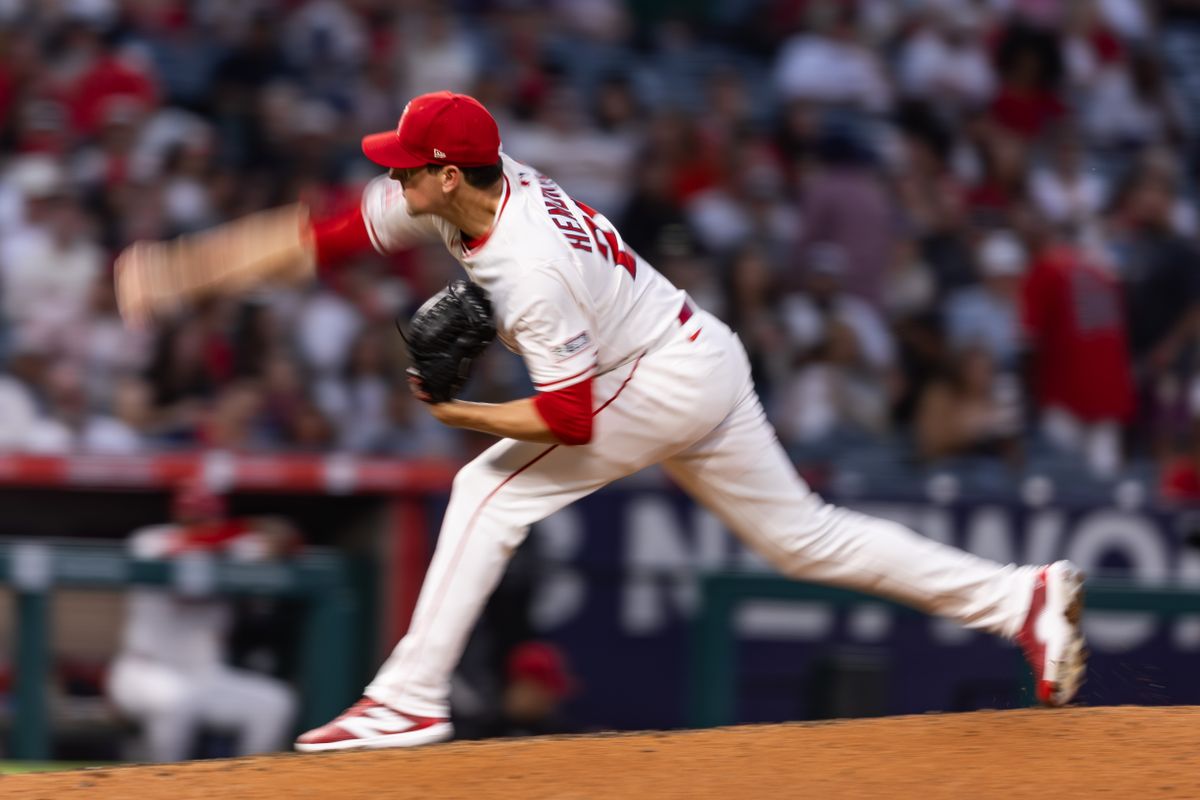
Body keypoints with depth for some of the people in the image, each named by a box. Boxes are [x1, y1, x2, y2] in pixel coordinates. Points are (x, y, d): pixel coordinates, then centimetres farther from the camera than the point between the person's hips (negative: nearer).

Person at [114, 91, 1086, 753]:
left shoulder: (531, 270, -29)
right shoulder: (474, 185, -5)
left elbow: (571, 417, -26)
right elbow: (322, 236, -1)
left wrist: (461, 415, -19)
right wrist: (183, 271, -7)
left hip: (666, 382, -10)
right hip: (703, 362, 10)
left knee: (493, 489, -9)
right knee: (799, 534, 14)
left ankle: (411, 701, -8)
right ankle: (1022, 598, 13)